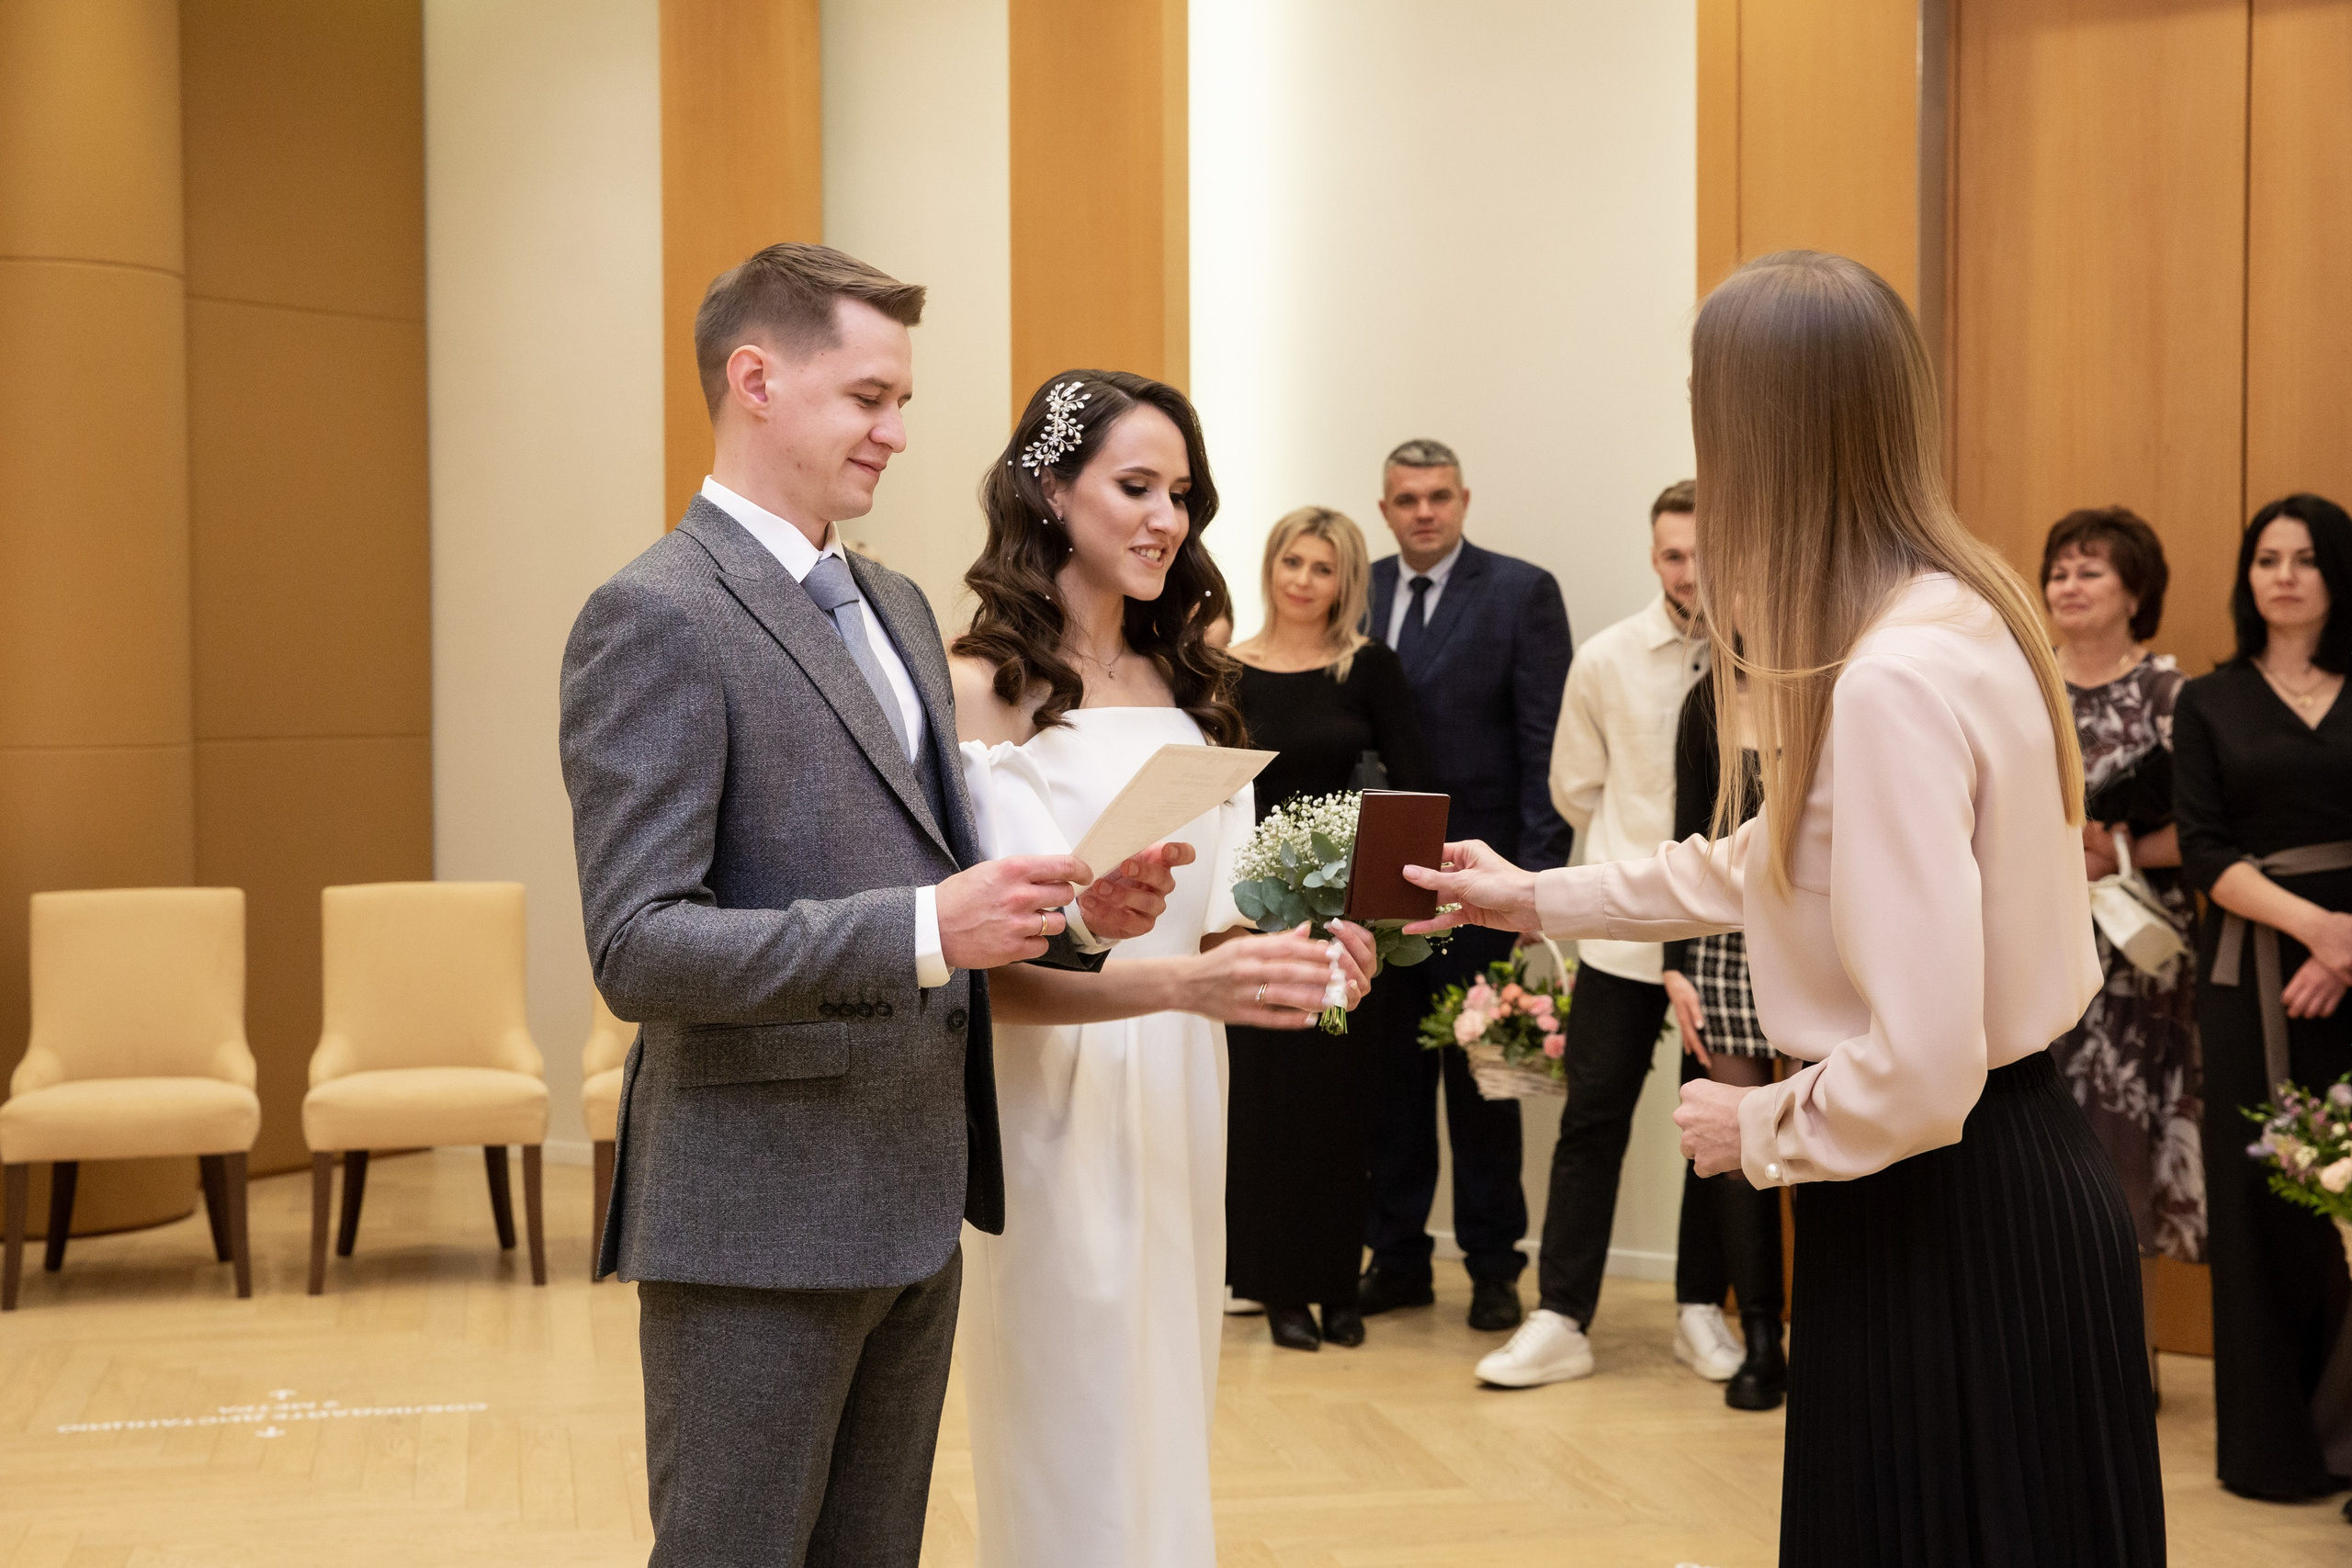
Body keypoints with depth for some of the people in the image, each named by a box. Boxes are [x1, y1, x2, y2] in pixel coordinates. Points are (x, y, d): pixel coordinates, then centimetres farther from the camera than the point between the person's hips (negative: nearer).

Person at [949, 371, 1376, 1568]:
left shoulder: (1188, 686, 12)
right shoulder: (981, 690, -10)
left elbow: (1215, 922, 14)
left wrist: (1299, 962, -7)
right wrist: (1179, 985, -29)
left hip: (1180, 1107, 7)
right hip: (1059, 1105, -6)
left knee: (1170, 1432, 15)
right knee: (1078, 1472, 2)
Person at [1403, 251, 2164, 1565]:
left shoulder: (1890, 680, -27)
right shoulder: (1958, 607, 3)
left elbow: (1918, 1070, -29)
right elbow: (1779, 860, 19)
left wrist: (1759, 1133, -10)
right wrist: (1540, 897, 24)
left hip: (1944, 1221, -9)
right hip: (2015, 1173, 9)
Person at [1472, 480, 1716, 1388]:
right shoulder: (1605, 660, 0)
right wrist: (1644, 855, 8)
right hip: (1626, 929, 1)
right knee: (1592, 1118, 1)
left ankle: (1701, 1311, 25)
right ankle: (1561, 1321, 7)